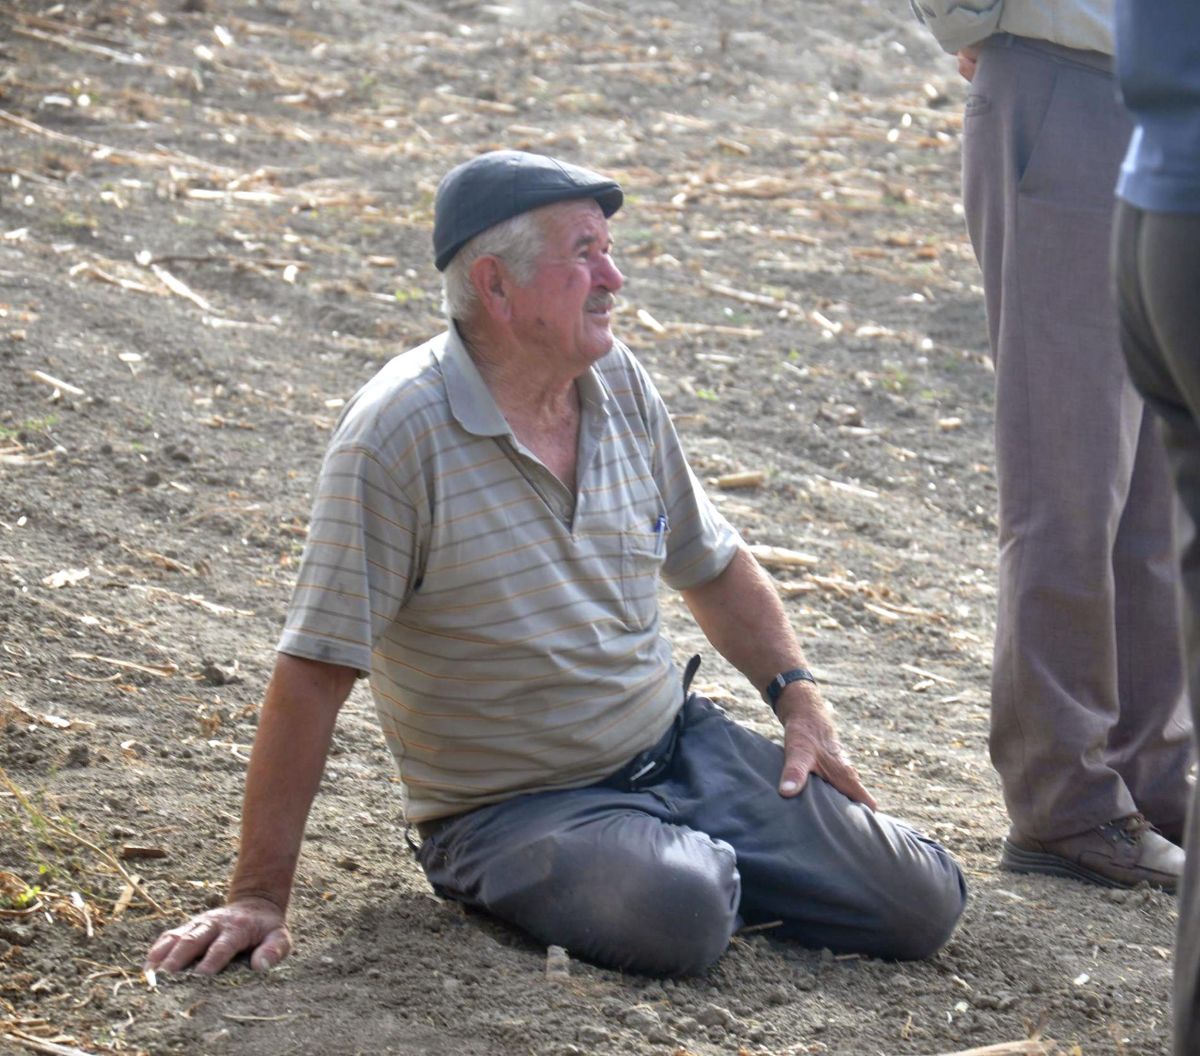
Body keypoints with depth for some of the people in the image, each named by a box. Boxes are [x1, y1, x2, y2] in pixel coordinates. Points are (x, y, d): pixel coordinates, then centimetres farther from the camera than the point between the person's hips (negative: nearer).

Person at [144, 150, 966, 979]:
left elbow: (711, 563, 19)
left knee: (921, 906, -7)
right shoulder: (398, 435, -19)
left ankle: (698, 858, 15)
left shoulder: (619, 382, 2)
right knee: (677, 920, -35)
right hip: (512, 808, -6)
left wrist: (801, 699, 6)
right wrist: (260, 899, -21)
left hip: (679, 745, 6)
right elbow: (314, 673, -20)